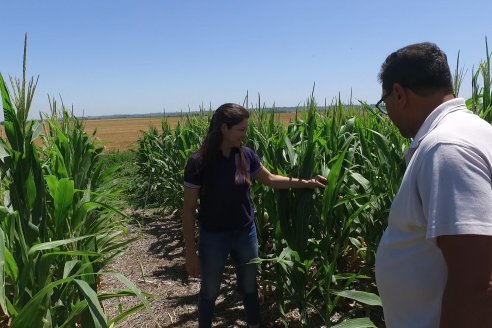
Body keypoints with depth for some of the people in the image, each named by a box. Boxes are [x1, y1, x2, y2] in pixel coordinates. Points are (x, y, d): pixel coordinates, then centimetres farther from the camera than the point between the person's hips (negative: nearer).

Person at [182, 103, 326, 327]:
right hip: (214, 237, -3)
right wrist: (190, 252, -11)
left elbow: (270, 179, 9)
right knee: (209, 291, 16)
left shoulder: (246, 155, -7)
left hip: (246, 233, 4)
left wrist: (306, 183, 1)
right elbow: (189, 209, -14)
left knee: (249, 287, 21)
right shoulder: (199, 162, -20)